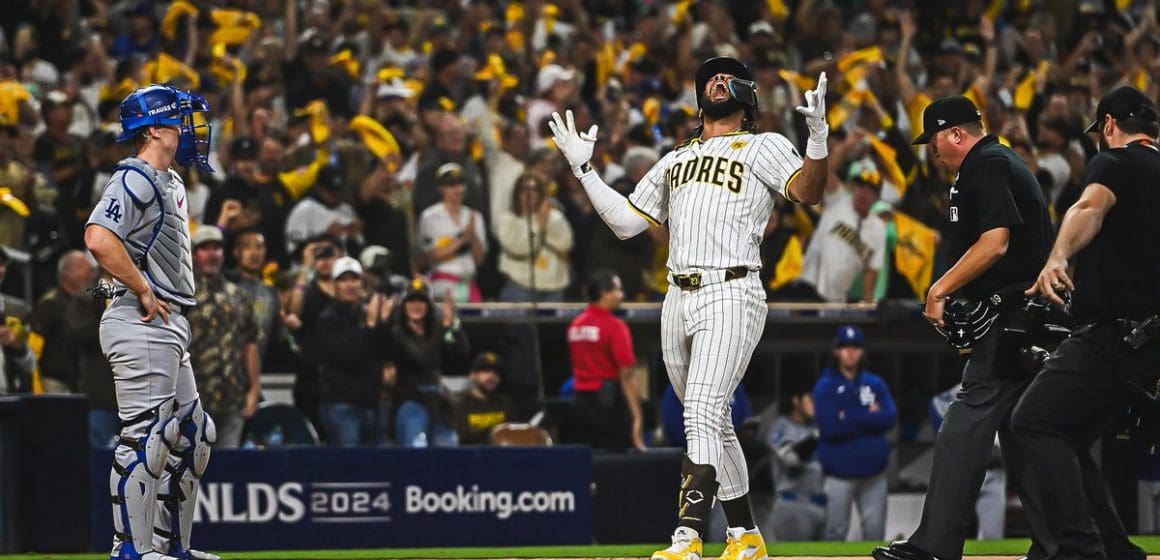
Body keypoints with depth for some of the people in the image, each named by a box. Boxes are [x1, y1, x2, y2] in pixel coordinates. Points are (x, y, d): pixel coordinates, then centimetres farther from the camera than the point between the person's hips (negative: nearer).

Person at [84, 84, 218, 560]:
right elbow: (99, 238, -27)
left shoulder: (171, 183, 19)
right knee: (145, 438, -11)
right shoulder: (135, 180, -12)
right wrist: (143, 292, -21)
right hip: (140, 325, -11)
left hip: (168, 326, 11)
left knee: (193, 435, 14)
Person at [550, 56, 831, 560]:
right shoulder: (675, 160, 24)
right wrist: (582, 168, 20)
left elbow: (808, 192, -11)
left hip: (731, 293, -7)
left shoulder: (763, 147, 6)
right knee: (713, 425, 10)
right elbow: (625, 221, 23)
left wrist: (819, 134, -26)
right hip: (678, 298, 7)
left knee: (703, 416, -19)